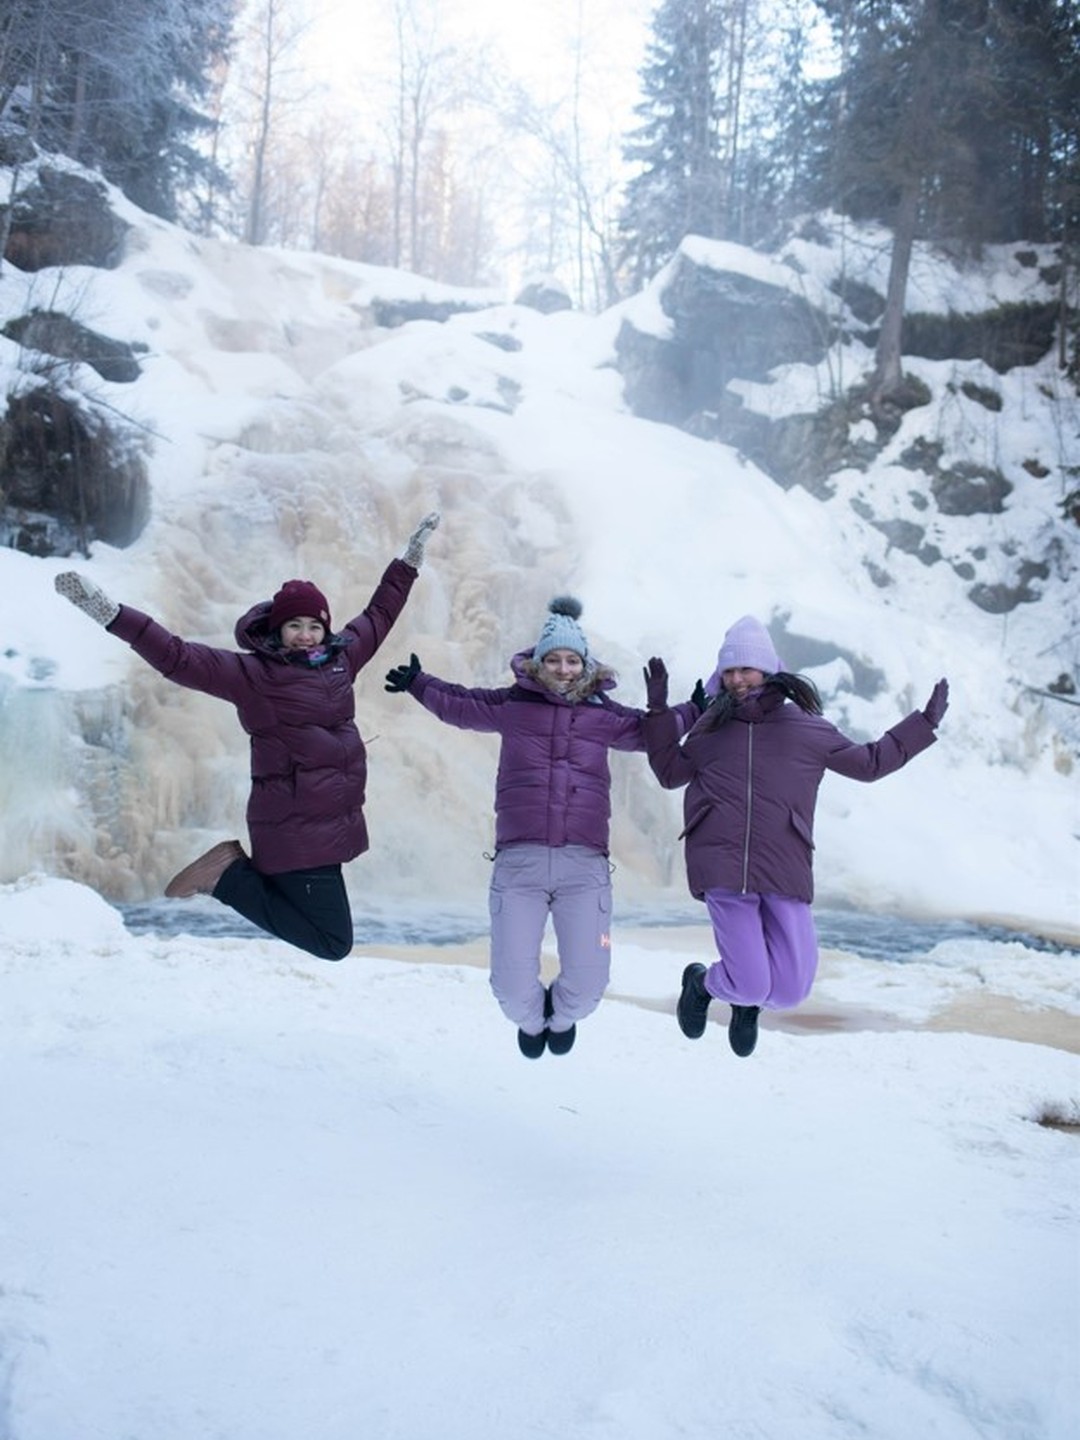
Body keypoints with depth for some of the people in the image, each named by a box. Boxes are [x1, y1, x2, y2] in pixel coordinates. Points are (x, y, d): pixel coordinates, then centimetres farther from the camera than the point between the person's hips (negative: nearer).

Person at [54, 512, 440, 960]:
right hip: (295, 833, -8)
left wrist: (411, 557, 29)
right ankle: (228, 877, 5)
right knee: (332, 944, -3)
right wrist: (111, 613, -24)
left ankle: (239, 867, 23)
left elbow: (378, 616, 23)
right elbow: (179, 659, -15)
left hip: (333, 823, 8)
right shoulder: (252, 674, -9)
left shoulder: (339, 658, 10)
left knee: (328, 935, 14)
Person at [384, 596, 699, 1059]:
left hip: (585, 864, 1)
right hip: (519, 861, -1)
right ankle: (532, 1021, 37)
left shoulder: (604, 716, 11)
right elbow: (458, 705, 21)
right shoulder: (512, 705, 8)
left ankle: (562, 1016, 36)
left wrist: (696, 711, 19)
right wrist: (418, 683, 16)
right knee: (512, 986, -2)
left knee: (587, 982, -3)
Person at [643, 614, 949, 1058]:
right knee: (752, 986, -9)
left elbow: (869, 762, 22)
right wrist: (660, 712, 16)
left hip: (784, 872, 1)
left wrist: (924, 722, 20)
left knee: (790, 990, -5)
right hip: (722, 869, -1)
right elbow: (671, 773, 23)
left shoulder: (805, 728, 11)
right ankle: (702, 982, 27)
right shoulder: (712, 727, 15)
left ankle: (748, 1000, 32)